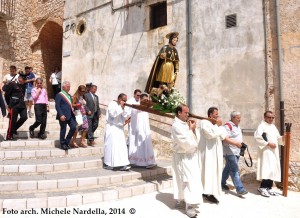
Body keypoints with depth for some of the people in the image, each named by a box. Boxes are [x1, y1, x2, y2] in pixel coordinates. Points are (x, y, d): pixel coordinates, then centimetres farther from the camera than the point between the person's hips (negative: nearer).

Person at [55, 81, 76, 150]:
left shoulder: (69, 95, 19)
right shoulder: (59, 95, -4)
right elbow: (57, 106, -12)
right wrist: (61, 115, -20)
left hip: (70, 115, 7)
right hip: (63, 116, -7)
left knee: (73, 127, -3)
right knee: (63, 130, 2)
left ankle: (66, 142, 14)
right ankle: (63, 144, 16)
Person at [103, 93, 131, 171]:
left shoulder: (122, 107, 15)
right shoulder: (112, 104, -7)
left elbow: (125, 117, 10)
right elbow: (113, 114, -22)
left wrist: (123, 109, -3)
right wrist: (120, 107, -18)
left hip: (120, 128, 7)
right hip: (112, 128, -7)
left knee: (122, 147, 0)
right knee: (112, 146, -3)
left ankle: (122, 164, 0)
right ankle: (108, 164, 9)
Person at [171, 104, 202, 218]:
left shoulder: (185, 124, 8)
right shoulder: (176, 126, -18)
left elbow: (197, 139, 8)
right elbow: (187, 142, -23)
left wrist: (194, 129, -8)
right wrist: (191, 129, -14)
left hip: (190, 156, 9)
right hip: (183, 157, -8)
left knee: (182, 179, 17)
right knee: (190, 179, -8)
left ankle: (179, 201, 30)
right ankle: (189, 206, 1)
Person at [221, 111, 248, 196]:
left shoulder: (237, 126, 17)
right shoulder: (228, 126, -13)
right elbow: (225, 138, -23)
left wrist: (242, 144, 13)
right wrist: (236, 143, -30)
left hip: (236, 151, 9)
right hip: (230, 152, -9)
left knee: (228, 168, 17)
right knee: (235, 170, -11)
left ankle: (222, 183, 29)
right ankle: (240, 189, -11)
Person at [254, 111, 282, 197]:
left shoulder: (273, 127, 18)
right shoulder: (261, 126, -6)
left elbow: (278, 138, 20)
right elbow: (257, 137, -19)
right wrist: (268, 143, -20)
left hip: (274, 151, 8)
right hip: (266, 151, -8)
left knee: (273, 169, 7)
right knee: (267, 169, -14)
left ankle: (269, 187, 15)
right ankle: (262, 187, -5)